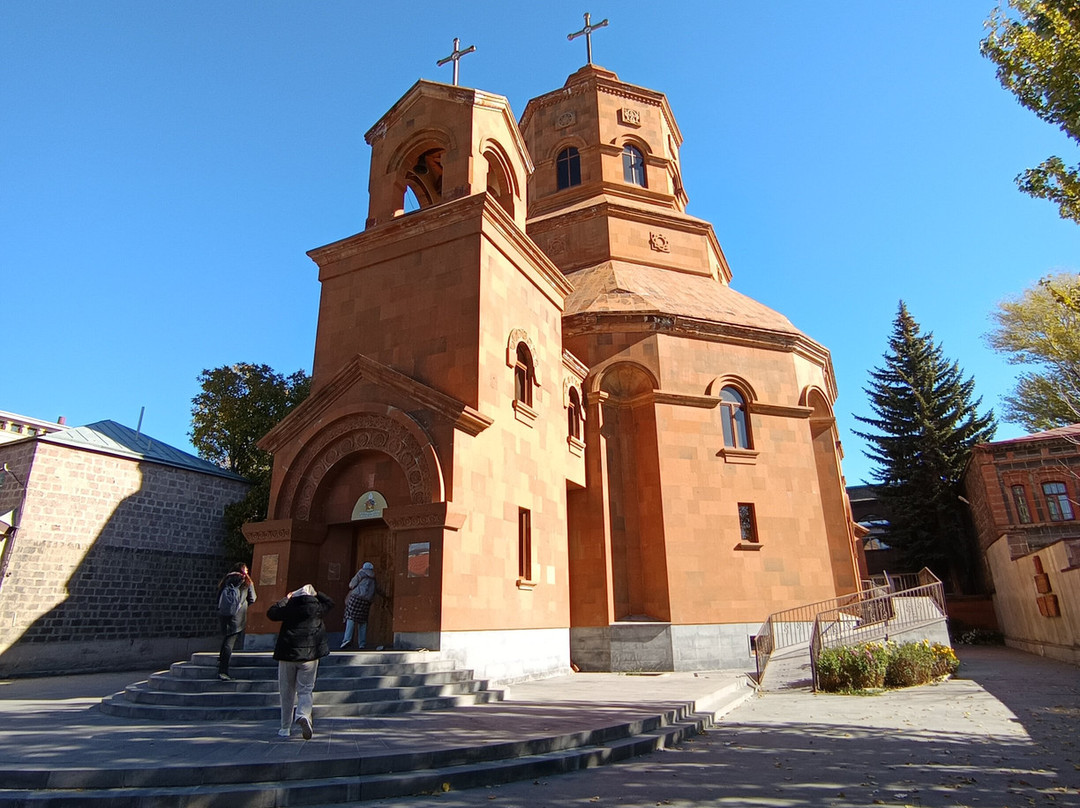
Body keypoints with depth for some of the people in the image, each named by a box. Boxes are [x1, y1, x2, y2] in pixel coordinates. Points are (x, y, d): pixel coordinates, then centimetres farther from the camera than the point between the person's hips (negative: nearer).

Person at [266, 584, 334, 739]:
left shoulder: (289, 608, 0)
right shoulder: (317, 608, 3)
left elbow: (271, 613, 14)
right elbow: (330, 603, 23)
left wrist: (285, 599, 21)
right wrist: (316, 593, 25)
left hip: (287, 654, 0)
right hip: (309, 655, 0)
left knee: (287, 692, 13)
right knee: (305, 690, 4)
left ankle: (285, 728, 17)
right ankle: (303, 714, -23)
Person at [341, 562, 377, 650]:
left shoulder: (362, 572, 7)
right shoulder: (373, 578, 21)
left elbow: (352, 585, 4)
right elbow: (374, 594, 22)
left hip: (357, 597, -5)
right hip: (367, 601, 5)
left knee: (351, 618, -8)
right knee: (362, 622, 5)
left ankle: (347, 639, -24)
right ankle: (361, 645, 2)